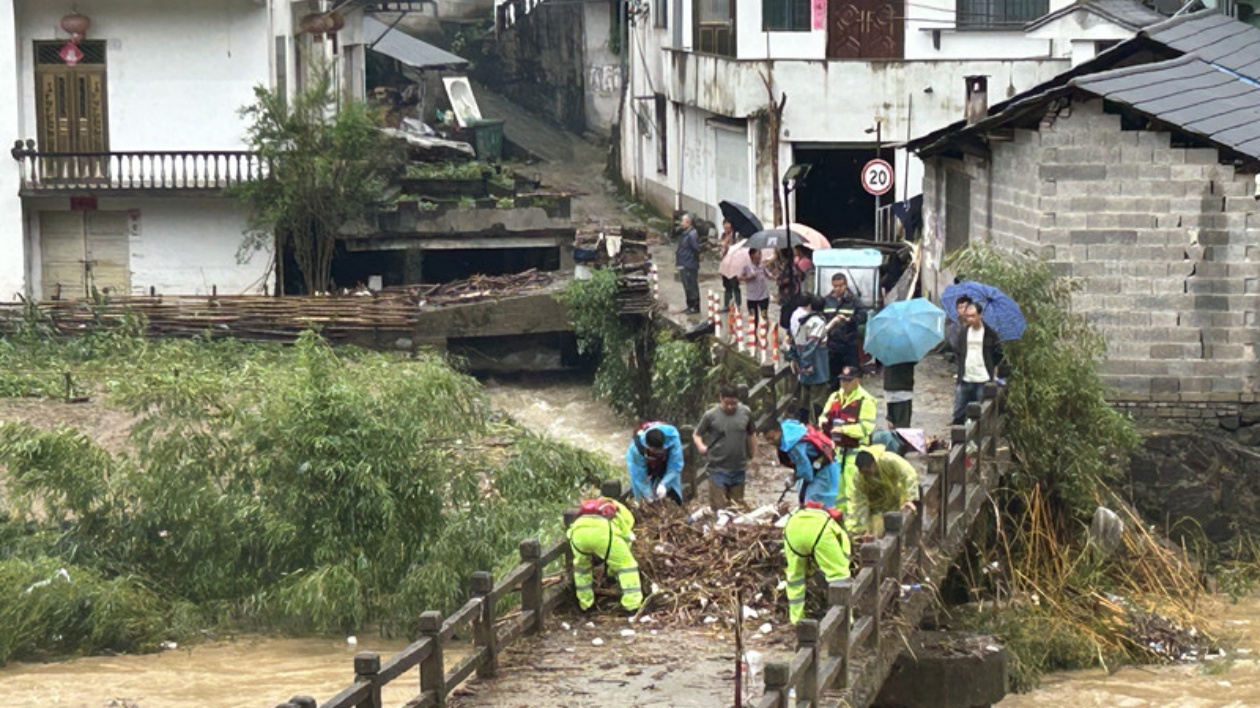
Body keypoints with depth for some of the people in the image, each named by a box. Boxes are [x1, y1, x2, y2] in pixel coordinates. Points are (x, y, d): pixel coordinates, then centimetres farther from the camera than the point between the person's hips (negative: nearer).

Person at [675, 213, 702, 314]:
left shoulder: (692, 234, -18)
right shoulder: (685, 233, 13)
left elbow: (696, 249, -20)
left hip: (690, 266, -10)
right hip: (684, 266, 10)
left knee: (692, 287, -4)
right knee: (687, 287, 16)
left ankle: (695, 307, 1)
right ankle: (690, 306, 25)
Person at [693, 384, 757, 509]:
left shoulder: (745, 412, 0)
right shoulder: (710, 415, -9)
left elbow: (751, 435, 13)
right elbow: (696, 434, 0)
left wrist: (754, 456, 17)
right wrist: (700, 445, -20)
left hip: (739, 468, 3)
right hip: (718, 469, -3)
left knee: (739, 505, 13)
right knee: (719, 505, -4)